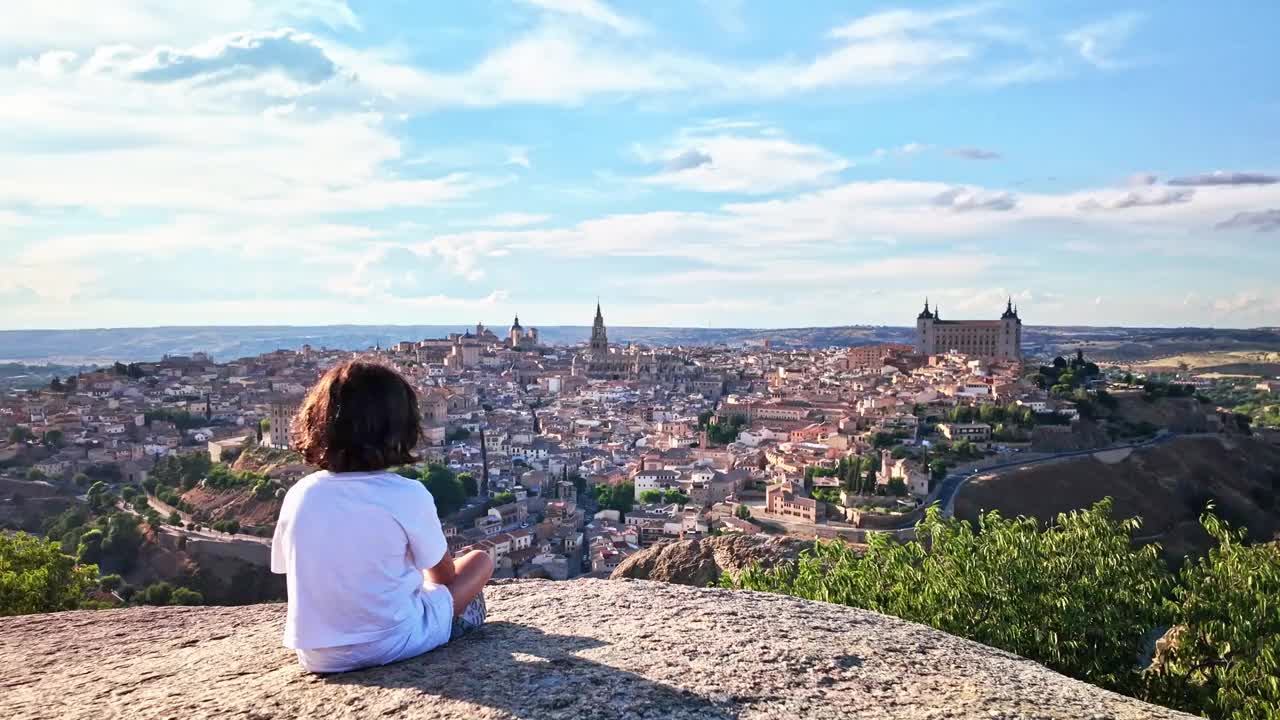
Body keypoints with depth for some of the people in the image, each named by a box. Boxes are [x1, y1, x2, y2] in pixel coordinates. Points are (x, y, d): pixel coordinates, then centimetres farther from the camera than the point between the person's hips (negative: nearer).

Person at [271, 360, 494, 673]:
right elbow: (445, 576, -3)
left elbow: (287, 569, 8)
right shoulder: (409, 495, -17)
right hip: (392, 644, -5)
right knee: (480, 560, 15)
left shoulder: (298, 495, -6)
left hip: (318, 655, 5)